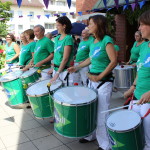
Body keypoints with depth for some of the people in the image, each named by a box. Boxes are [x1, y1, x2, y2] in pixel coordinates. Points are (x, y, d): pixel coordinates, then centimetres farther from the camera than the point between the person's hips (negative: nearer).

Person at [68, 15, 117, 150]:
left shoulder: (107, 40, -14)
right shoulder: (93, 41, 9)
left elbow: (114, 61, -18)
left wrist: (100, 76, -18)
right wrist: (76, 67, 14)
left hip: (104, 82, -8)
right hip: (92, 80, 8)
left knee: (101, 114, 0)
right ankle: (91, 135, 36)